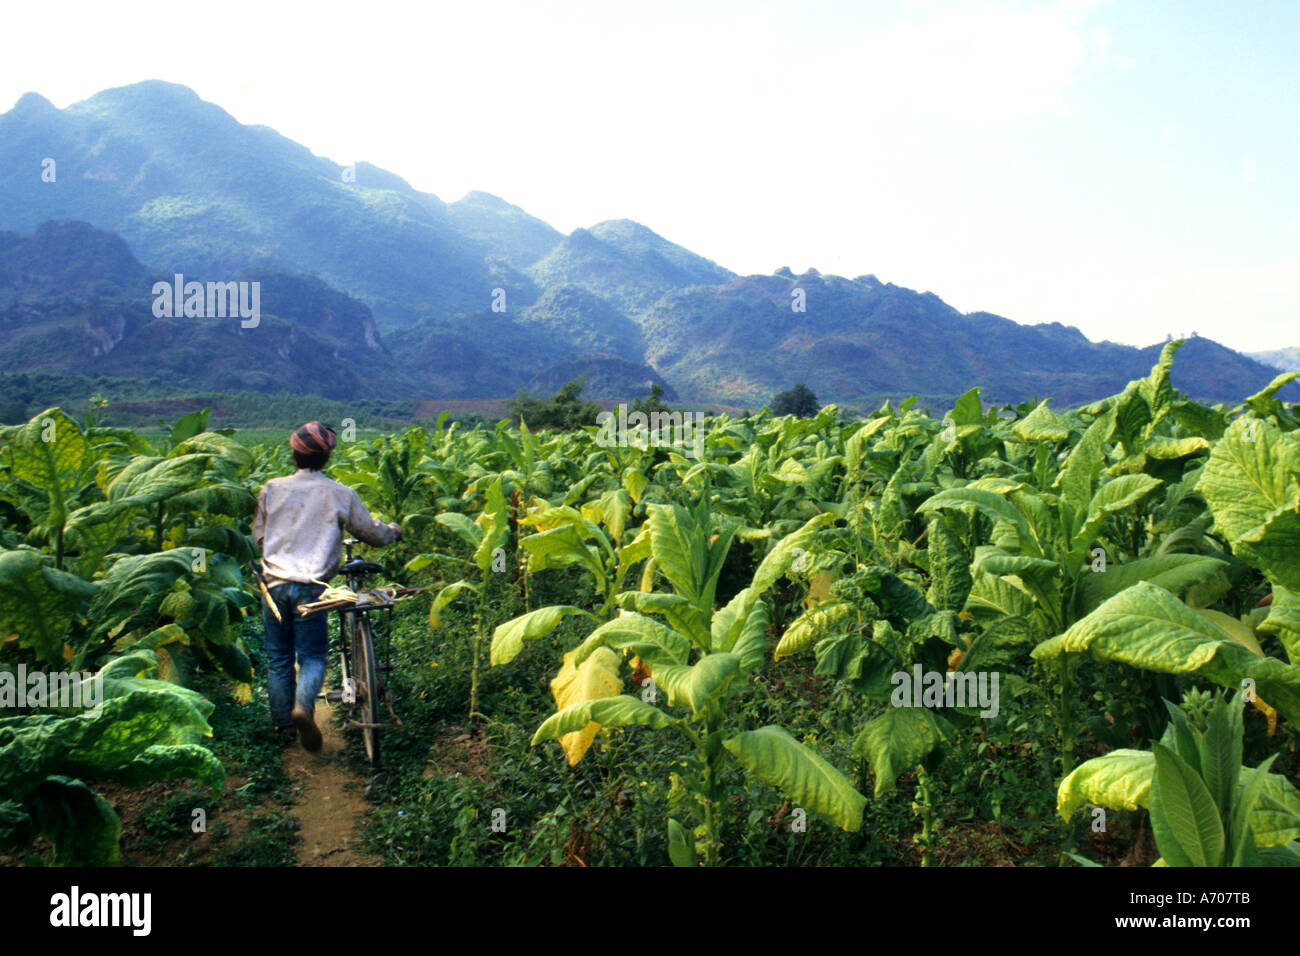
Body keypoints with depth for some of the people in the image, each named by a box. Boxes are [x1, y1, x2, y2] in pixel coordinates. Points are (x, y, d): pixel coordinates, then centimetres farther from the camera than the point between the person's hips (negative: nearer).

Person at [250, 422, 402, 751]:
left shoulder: (272, 489, 3)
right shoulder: (340, 494, -3)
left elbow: (258, 535, 14)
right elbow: (373, 534, 6)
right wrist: (393, 530, 28)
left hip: (274, 583, 2)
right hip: (310, 587, -2)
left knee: (278, 658, 14)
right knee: (313, 655, 7)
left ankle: (284, 726, 20)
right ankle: (304, 705, -20)